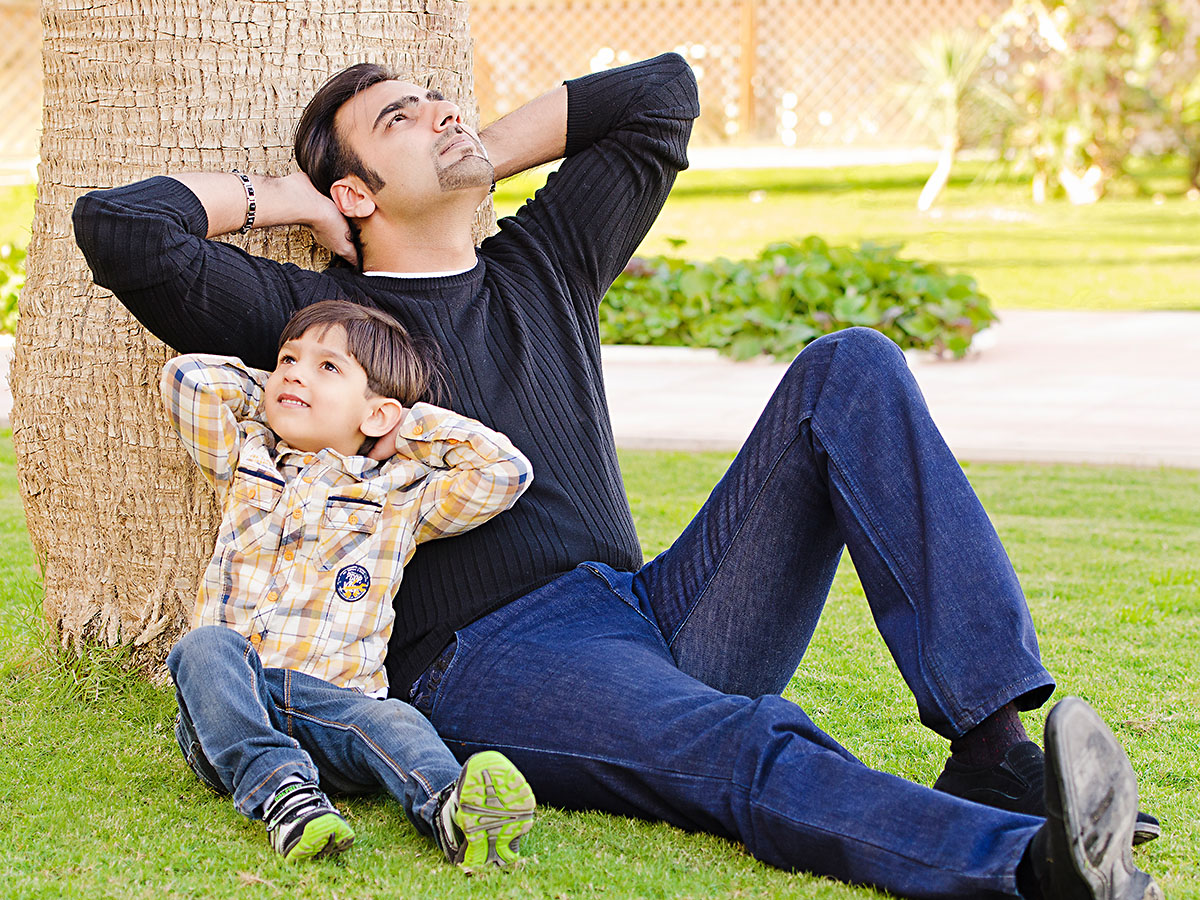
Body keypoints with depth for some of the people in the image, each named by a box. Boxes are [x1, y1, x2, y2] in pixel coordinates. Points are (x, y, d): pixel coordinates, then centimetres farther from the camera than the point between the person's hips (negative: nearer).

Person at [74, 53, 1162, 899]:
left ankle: (993, 737, -28)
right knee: (748, 751, -38)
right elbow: (117, 226, 0)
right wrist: (278, 195, 13)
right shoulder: (316, 316, 10)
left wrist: (476, 158, 24)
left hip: (658, 614, 6)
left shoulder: (542, 265, 24)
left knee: (849, 370, -10)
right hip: (487, 662, -6)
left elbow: (663, 91, 29)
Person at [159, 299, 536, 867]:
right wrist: (268, 397, 25)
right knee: (208, 644, -32)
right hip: (233, 704, 1)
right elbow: (186, 378, 17)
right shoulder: (246, 463, 22)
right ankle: (280, 792, -48)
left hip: (335, 701, -1)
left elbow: (505, 471, 10)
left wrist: (412, 425, 15)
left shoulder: (398, 499, 15)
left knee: (388, 722, -33)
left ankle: (451, 811, -62)